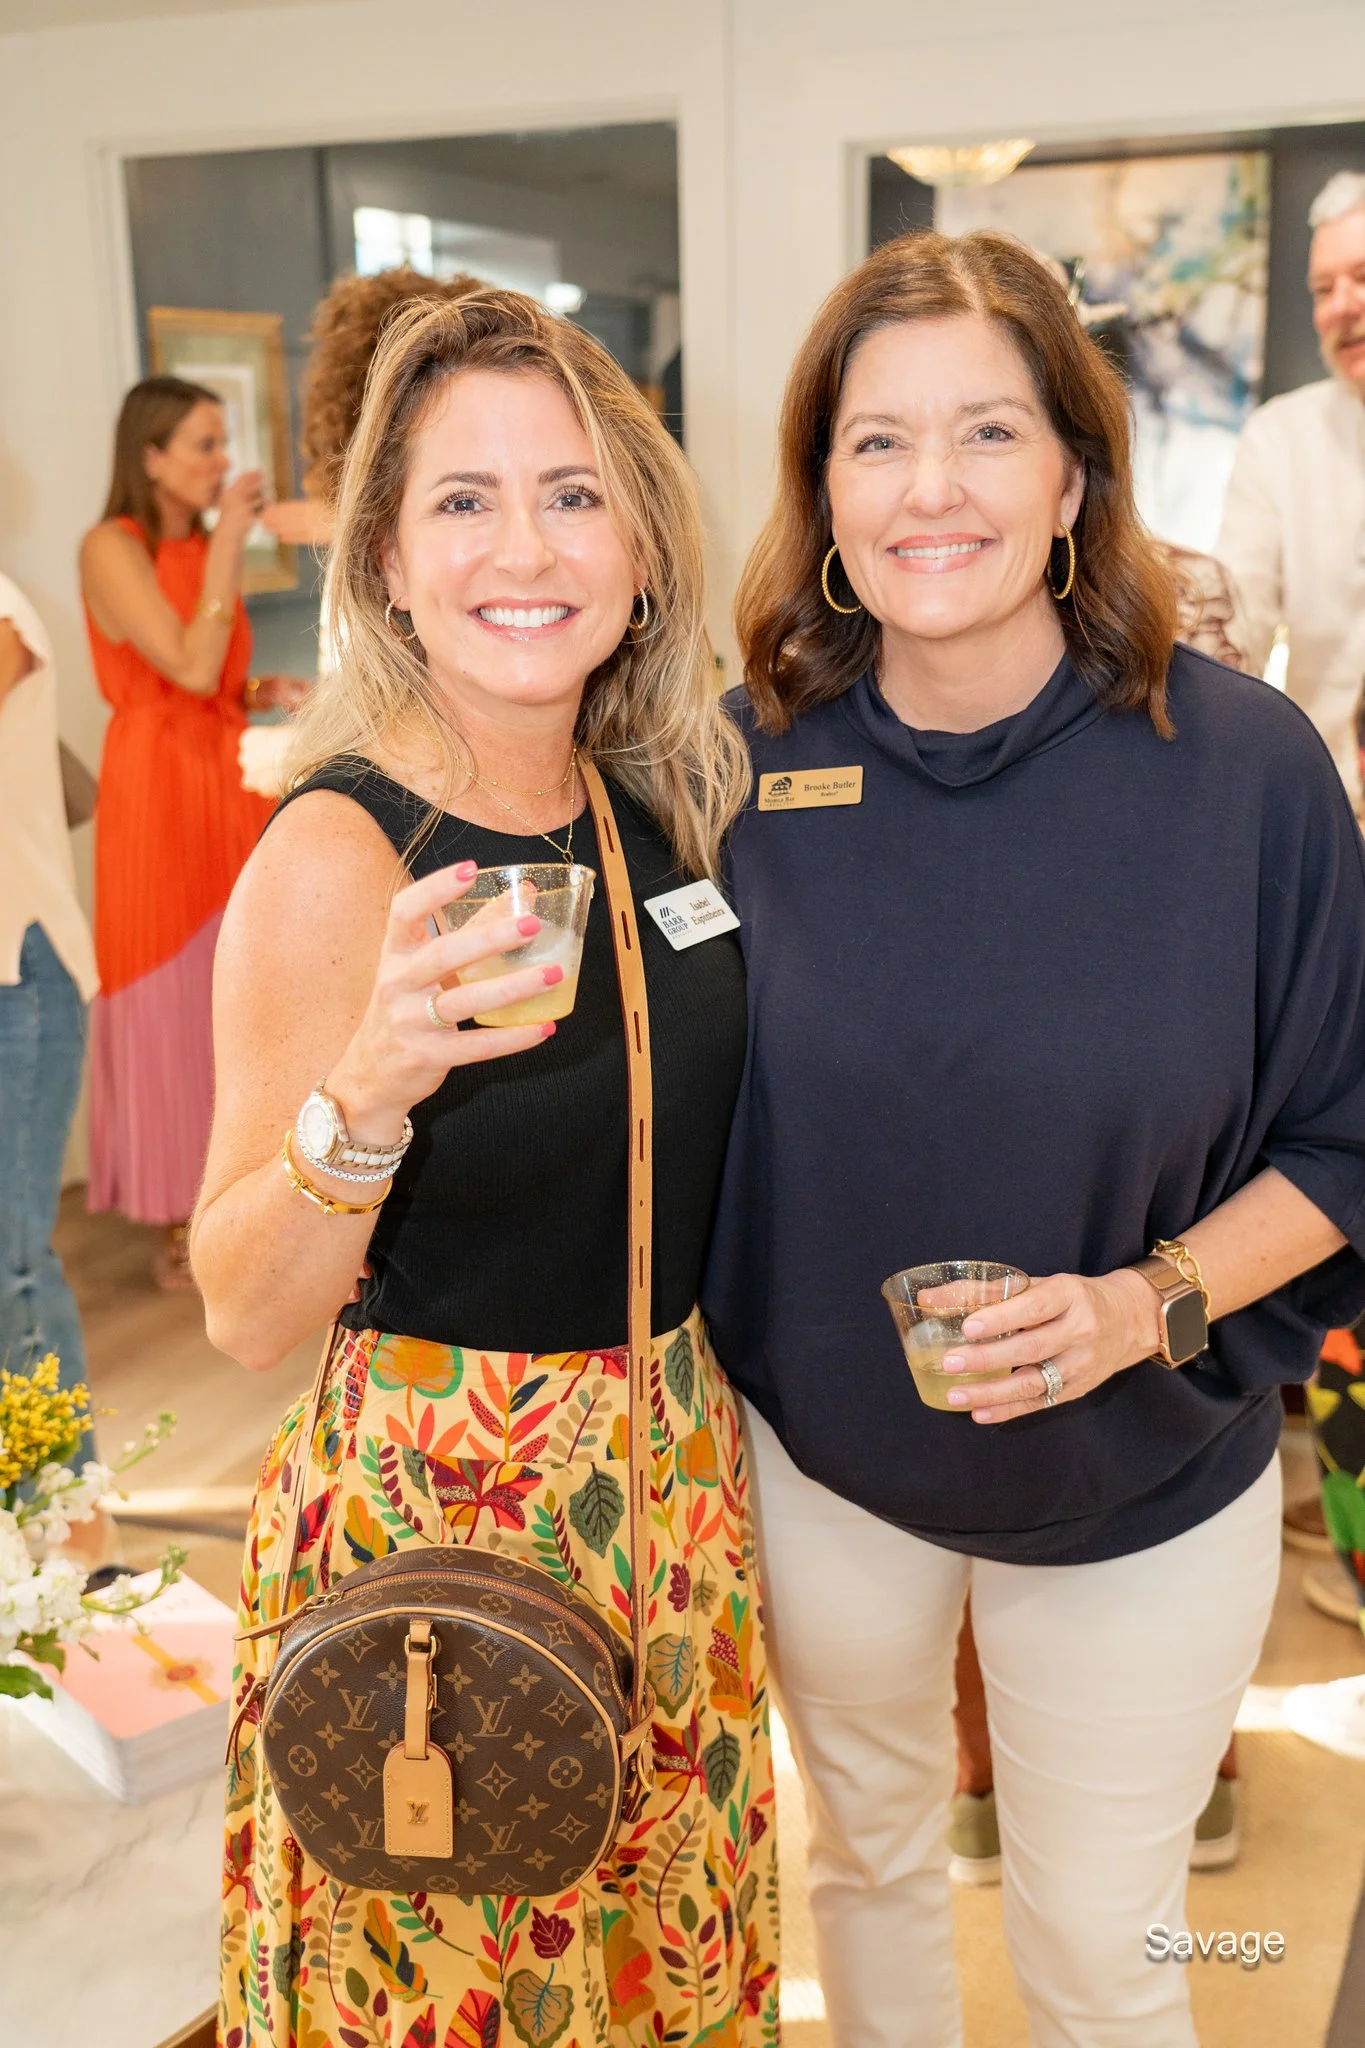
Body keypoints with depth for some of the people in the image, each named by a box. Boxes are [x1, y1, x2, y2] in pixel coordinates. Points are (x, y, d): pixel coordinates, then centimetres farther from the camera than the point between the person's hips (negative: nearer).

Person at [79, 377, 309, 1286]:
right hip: (159, 788, -7)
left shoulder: (209, 549, 13)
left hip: (232, 785, 7)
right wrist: (228, 546, -16)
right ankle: (181, 1224, 9)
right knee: (171, 999, -1)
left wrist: (267, 692, 2)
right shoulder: (112, 548, -9)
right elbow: (189, 670, -19)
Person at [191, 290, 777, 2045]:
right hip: (433, 1495, -6)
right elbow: (245, 1317, -19)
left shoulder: (656, 801, -1)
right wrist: (365, 1094, -36)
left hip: (674, 1478, 6)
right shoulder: (338, 857, -19)